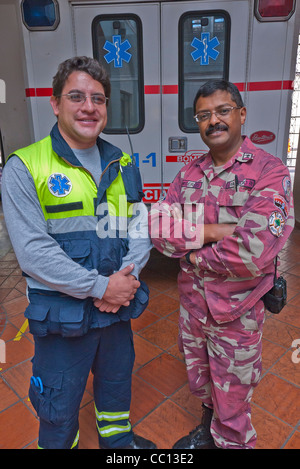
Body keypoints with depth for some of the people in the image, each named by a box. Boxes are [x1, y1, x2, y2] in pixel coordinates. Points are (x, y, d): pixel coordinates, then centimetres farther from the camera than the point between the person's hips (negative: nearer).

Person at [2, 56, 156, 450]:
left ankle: (119, 438, 56)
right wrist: (100, 286, -20)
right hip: (63, 314, -5)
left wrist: (125, 278, -15)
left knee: (117, 382, 28)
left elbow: (141, 229, 2)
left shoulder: (122, 166, 4)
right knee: (59, 407, 16)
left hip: (119, 306, 6)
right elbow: (33, 252, -19)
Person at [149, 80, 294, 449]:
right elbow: (156, 226, -10)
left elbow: (252, 253, -30)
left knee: (231, 407, 17)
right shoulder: (190, 172, 1)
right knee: (200, 384, 29)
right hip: (191, 303, 6)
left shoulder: (269, 172, -17)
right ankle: (207, 432, 58)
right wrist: (209, 230, -22)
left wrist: (195, 256, -15)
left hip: (236, 314, -5)